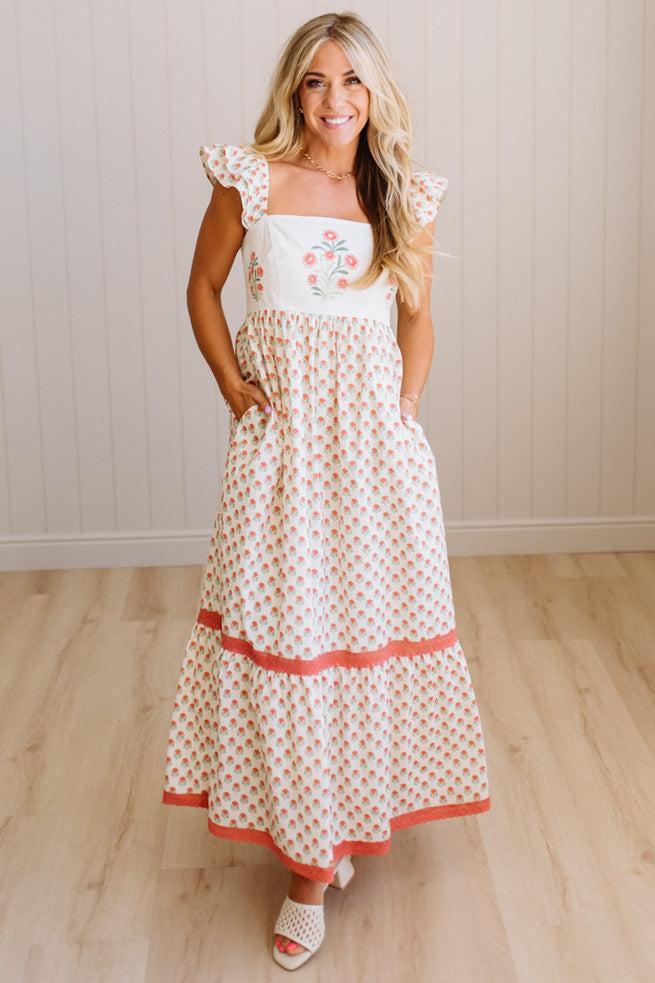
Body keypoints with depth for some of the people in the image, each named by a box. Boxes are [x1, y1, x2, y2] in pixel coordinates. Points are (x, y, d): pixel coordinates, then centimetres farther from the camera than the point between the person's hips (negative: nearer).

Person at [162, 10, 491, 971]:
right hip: (283, 428, -2)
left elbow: (416, 317, 12)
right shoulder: (252, 179, -2)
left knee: (374, 613, 8)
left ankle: (354, 810, 31)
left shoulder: (405, 196, 4)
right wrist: (237, 392, -2)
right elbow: (202, 288, 6)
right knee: (284, 625, 0)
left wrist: (407, 409, 1)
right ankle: (308, 860, 12)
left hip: (376, 433, 2)